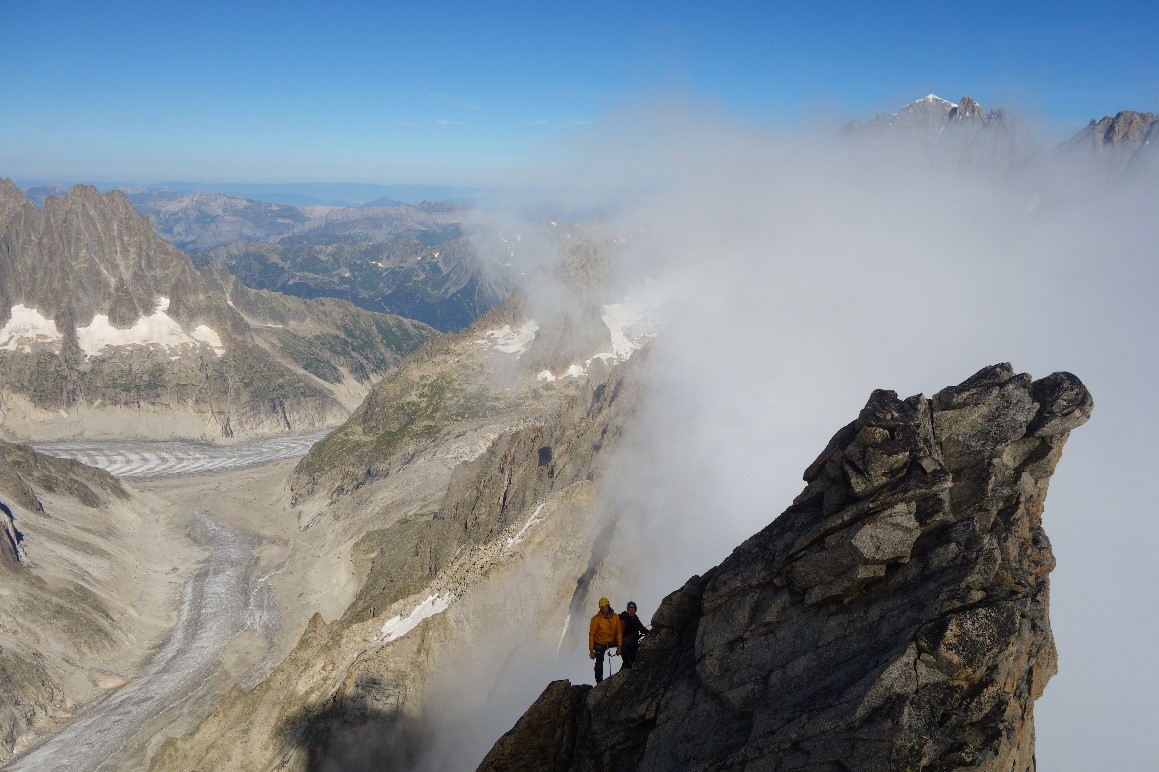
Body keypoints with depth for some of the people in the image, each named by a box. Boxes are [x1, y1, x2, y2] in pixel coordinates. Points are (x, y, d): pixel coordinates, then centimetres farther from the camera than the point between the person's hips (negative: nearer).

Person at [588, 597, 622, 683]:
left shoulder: (615, 617, -6)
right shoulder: (596, 619, -15)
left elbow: (619, 632, 2)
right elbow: (591, 634, -12)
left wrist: (619, 646, -1)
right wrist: (591, 650, -13)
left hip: (611, 644, 3)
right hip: (599, 645, -3)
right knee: (599, 664, 1)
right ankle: (599, 682, 14)